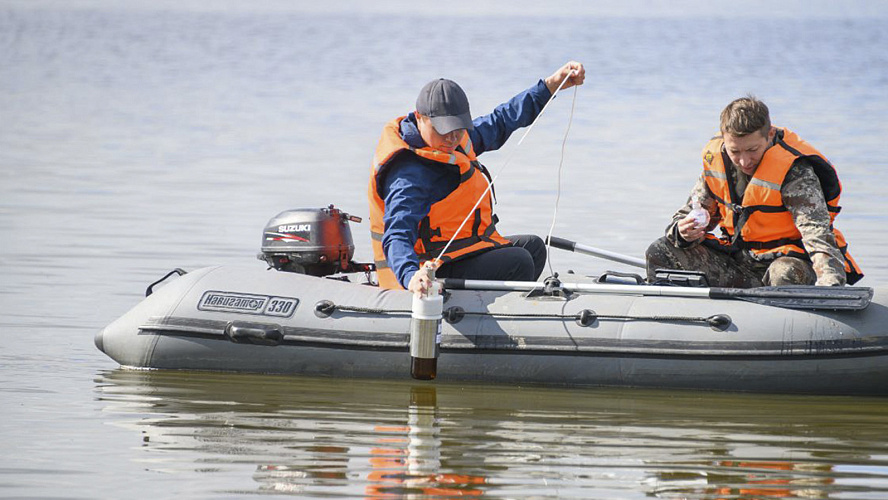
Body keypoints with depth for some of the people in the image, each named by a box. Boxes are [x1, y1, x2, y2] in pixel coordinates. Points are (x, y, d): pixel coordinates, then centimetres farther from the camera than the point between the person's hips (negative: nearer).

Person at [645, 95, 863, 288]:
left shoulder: (795, 172, -20)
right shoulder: (715, 158, -2)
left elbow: (818, 233, -31)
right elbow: (695, 210, 12)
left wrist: (831, 284, -50)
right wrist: (683, 232, -15)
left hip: (788, 259, -6)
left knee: (785, 274, -42)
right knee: (661, 253, -7)